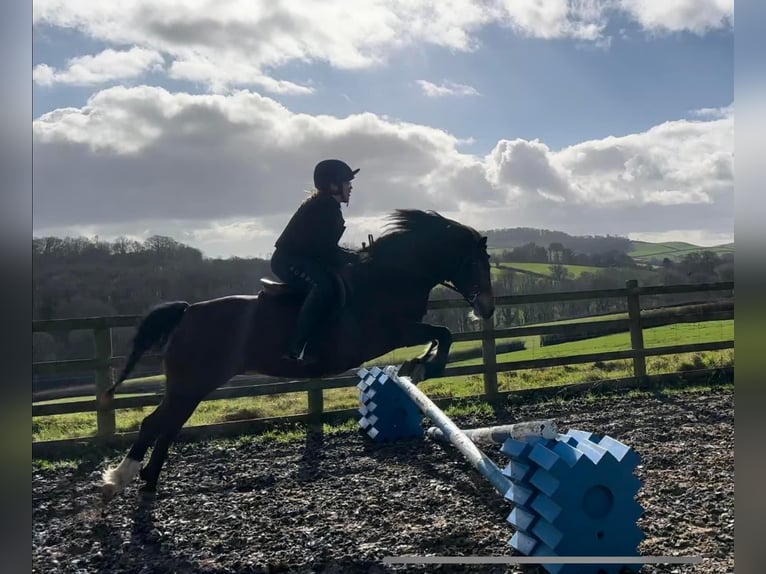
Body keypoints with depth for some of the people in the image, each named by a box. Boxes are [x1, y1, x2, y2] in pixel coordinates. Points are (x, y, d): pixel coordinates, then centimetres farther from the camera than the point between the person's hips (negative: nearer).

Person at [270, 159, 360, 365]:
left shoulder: (327, 206, 17)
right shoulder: (323, 207, -15)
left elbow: (325, 247, 18)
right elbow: (326, 249, -22)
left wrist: (353, 255, 8)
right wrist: (354, 257, -13)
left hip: (301, 258, 11)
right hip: (289, 260, -11)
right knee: (326, 285, -33)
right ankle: (295, 348, -36)